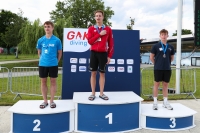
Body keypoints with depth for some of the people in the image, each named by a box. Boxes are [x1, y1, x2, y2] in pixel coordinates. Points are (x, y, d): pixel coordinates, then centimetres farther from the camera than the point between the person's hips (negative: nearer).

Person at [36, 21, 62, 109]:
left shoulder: (57, 40, -3)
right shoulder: (40, 40, 2)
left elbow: (59, 53, 6)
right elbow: (39, 52, 15)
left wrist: (56, 61, 4)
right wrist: (42, 60, 9)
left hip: (53, 64, -2)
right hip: (42, 64, 2)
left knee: (53, 81, 5)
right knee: (43, 81, 7)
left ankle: (52, 101, 16)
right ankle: (45, 101, 19)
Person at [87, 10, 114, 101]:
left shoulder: (108, 29, 5)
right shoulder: (91, 29, 6)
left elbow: (111, 44, 5)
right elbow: (90, 41, -7)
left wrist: (109, 56, -1)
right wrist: (99, 34, -11)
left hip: (103, 53, 0)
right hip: (94, 53, 0)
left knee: (102, 73, 4)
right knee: (93, 73, 3)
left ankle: (101, 93, 12)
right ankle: (93, 93, 11)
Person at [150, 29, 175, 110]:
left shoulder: (170, 47, 6)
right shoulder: (156, 46, -4)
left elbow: (172, 58, 18)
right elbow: (151, 57, 1)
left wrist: (167, 63, 11)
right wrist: (157, 64, 4)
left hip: (167, 69, 3)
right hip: (158, 69, -3)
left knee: (165, 85, 10)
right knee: (156, 84, 3)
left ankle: (165, 102, 19)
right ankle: (155, 102, 11)